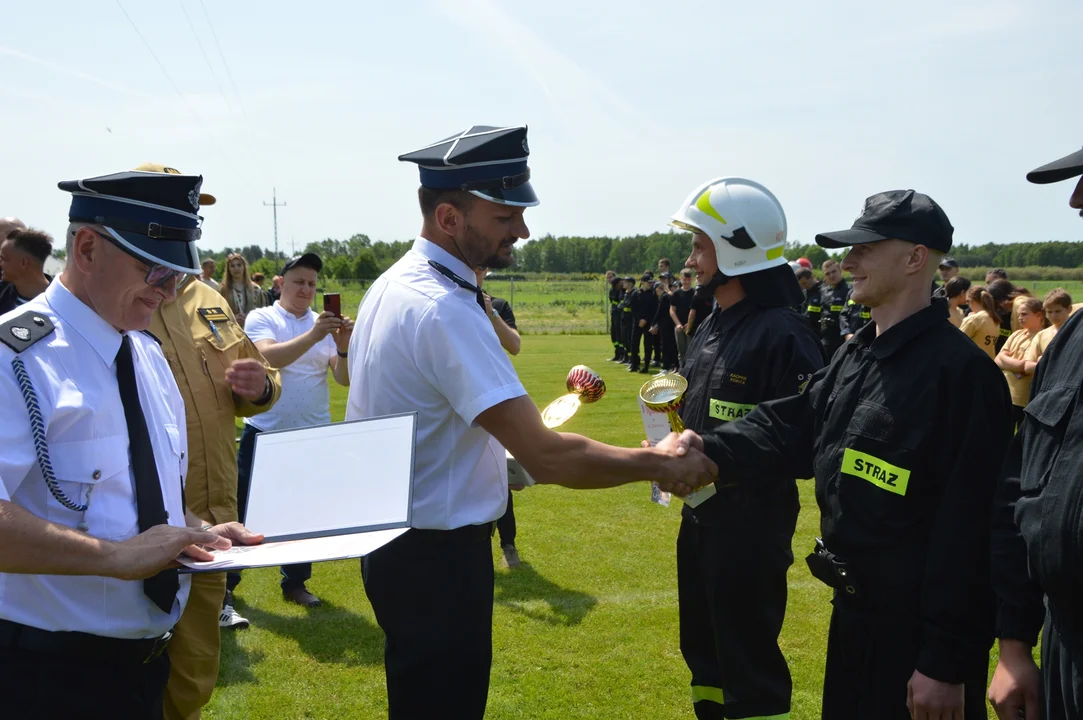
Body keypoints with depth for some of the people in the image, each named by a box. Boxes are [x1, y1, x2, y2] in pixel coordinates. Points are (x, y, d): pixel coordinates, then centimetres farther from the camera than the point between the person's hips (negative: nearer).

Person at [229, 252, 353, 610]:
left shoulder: (325, 324, 3)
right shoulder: (261, 318, -5)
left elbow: (344, 378, -6)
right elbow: (267, 358, -25)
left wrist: (344, 348, -26)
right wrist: (312, 335, -36)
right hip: (264, 432, -3)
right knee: (242, 509, 5)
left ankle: (295, 582, 28)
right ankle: (225, 581, 20)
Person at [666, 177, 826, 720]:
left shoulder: (783, 334, -19)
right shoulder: (713, 325, 10)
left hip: (751, 519, -9)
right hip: (701, 510, 9)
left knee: (749, 660, 2)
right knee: (702, 647, 21)